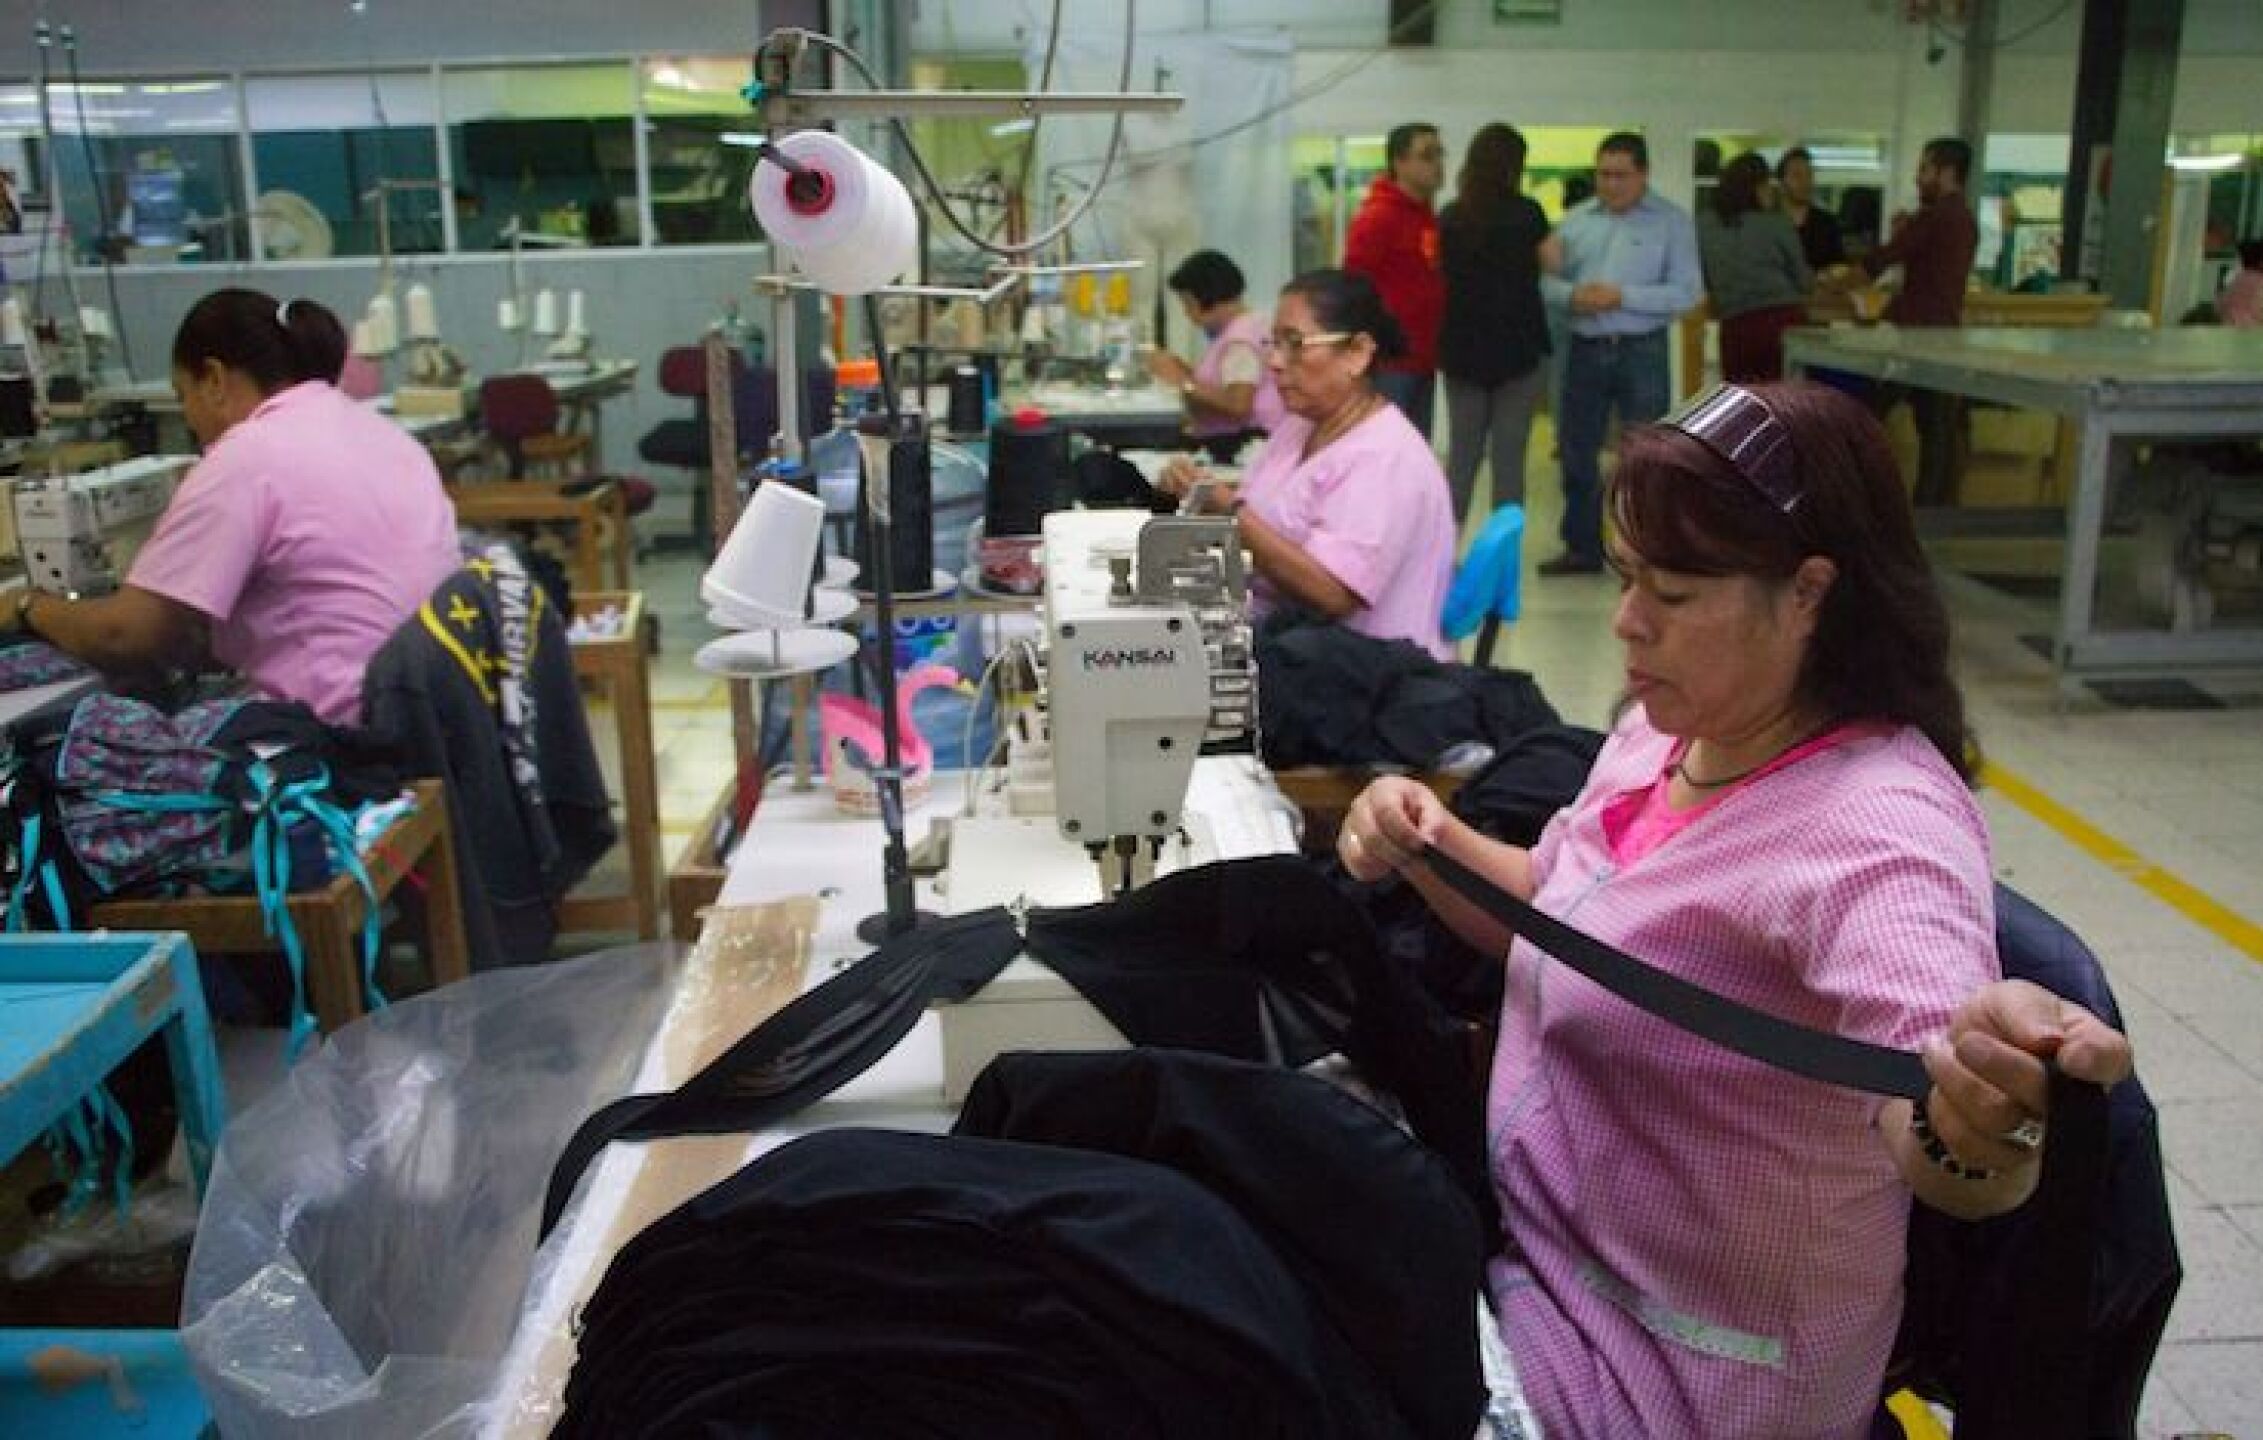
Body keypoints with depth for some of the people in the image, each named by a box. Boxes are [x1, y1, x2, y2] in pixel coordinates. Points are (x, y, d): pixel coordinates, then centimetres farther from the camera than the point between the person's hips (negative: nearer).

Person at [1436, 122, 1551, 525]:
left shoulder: (1450, 216, 4)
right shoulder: (1526, 212, -8)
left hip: (1461, 349, 4)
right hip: (1518, 348, -4)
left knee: (1461, 455, 9)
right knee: (1508, 457, 0)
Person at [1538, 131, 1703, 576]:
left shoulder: (1672, 221, -3)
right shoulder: (1577, 219, 8)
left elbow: (1686, 291, -10)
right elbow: (1547, 278, 5)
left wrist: (1622, 296, -19)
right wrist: (1572, 295, -16)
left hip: (1642, 351, -4)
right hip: (1585, 349, 4)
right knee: (1576, 450, 10)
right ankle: (1583, 547, 24)